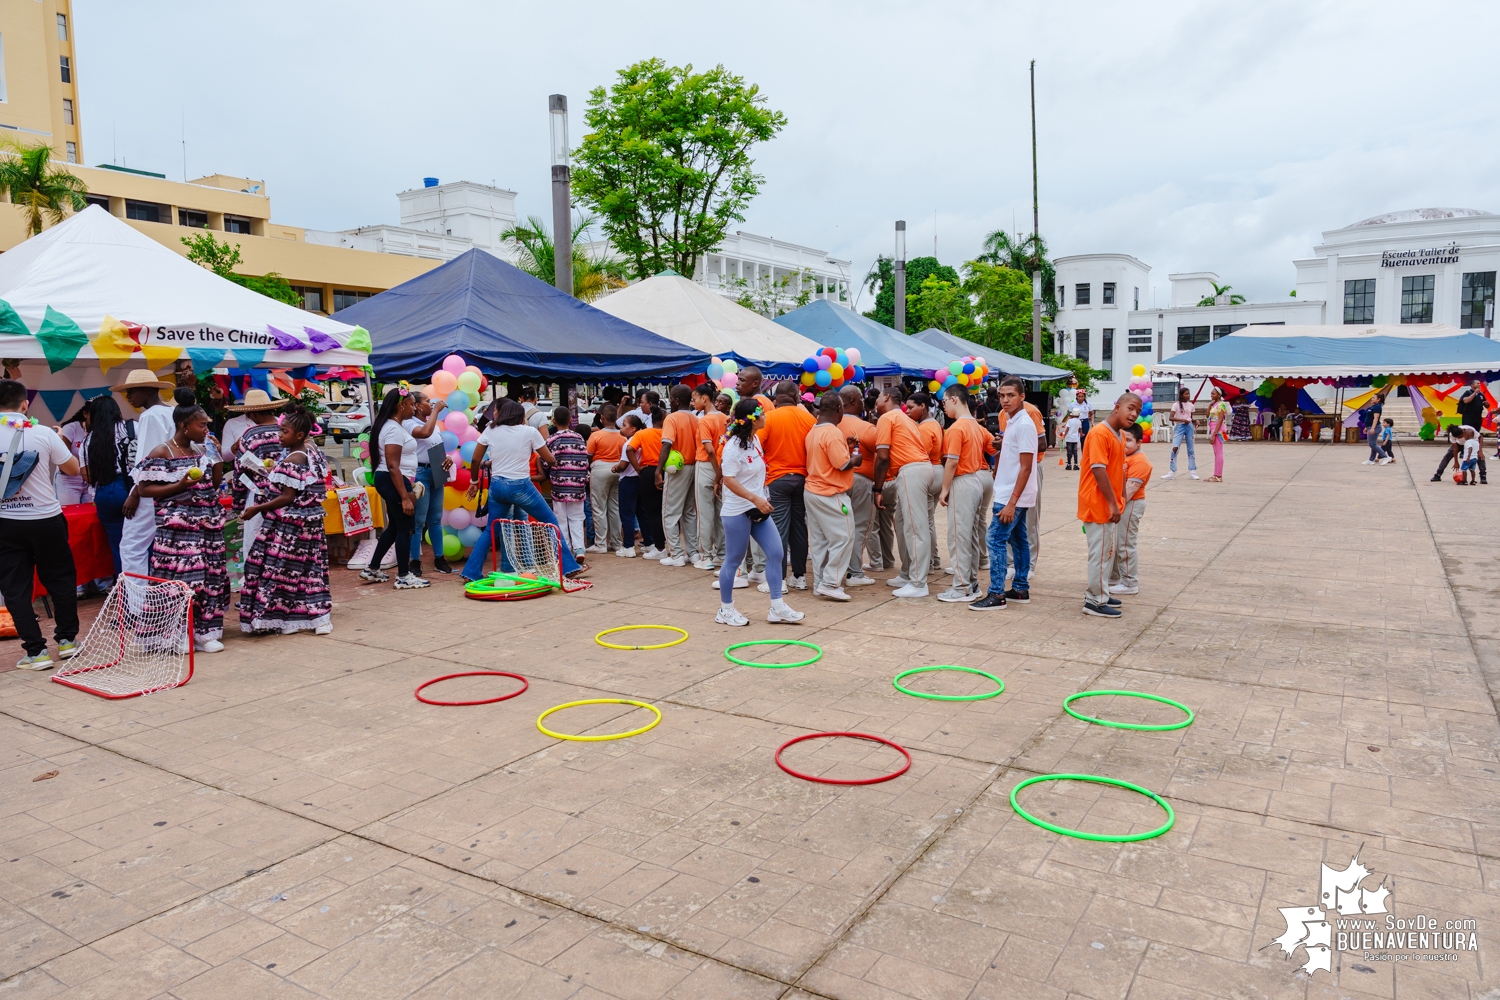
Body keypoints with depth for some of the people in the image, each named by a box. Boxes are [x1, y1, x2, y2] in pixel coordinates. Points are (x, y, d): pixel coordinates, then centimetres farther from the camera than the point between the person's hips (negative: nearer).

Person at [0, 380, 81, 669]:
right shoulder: (43, 433, -9)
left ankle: (36, 651, 5)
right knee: (61, 579, 16)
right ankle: (66, 640, 21)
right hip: (46, 519, 0)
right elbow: (73, 469, 0)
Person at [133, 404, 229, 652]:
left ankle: (203, 632, 15)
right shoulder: (161, 453, -7)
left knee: (211, 578, 6)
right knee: (180, 578, -9)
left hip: (208, 526, 7)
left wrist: (217, 456, 10)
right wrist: (180, 485, -19)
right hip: (178, 529, -7)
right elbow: (143, 489, -10)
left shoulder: (201, 451, 14)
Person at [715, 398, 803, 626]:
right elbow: (729, 480, -24)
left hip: (757, 509, 8)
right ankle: (725, 610, 18)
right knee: (733, 560, 3)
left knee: (776, 553, 4)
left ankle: (777, 608, 11)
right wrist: (755, 499, -30)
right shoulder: (734, 446, -18)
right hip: (737, 512, -8)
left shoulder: (755, 440, 8)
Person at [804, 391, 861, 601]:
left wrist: (846, 447, 11)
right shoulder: (833, 433, -18)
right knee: (843, 538, -2)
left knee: (819, 540, 12)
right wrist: (855, 458, -2)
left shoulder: (813, 431, 10)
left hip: (812, 491, 9)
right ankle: (830, 583, -4)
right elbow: (843, 464, -21)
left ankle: (820, 583, 16)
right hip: (831, 495, -9)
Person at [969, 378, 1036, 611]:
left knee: (996, 540, -9)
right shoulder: (1011, 422, 11)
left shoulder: (1024, 425, -17)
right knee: (1018, 540, 13)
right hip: (1010, 494, 9)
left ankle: (996, 595, -4)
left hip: (1014, 496, -9)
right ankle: (1021, 589, 21)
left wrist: (1012, 502, -22)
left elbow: (1026, 467, -20)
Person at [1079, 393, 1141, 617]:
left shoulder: (1117, 435, 12)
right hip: (1098, 505, -10)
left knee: (1106, 551, 17)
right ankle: (1096, 601, 6)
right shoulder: (1100, 433, -18)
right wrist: (1113, 504, -22)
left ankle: (1099, 594, 27)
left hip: (1108, 505, 10)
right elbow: (1098, 470, -23)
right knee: (1100, 552, -3)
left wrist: (1119, 501, 13)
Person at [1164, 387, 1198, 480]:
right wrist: (1183, 420, -19)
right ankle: (1172, 472, -8)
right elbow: (1171, 417, -12)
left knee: (1190, 449, 6)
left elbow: (1191, 418, 16)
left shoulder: (1191, 405, 8)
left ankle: (1192, 472, 11)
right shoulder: (1176, 405, -4)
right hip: (1179, 427, -4)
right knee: (1175, 447, -15)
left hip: (1189, 427, 4)